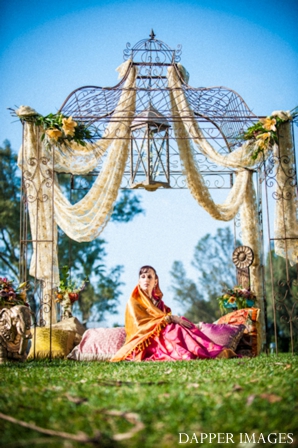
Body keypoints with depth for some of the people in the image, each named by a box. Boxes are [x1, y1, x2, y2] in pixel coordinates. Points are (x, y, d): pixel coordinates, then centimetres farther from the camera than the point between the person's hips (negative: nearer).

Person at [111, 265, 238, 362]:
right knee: (176, 329, -30)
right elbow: (140, 325, -14)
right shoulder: (134, 301, 0)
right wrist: (169, 318, -19)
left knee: (183, 323, -20)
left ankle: (213, 351, -35)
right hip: (145, 341, -6)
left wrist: (174, 319, -11)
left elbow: (168, 320, 14)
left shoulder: (157, 301, 21)